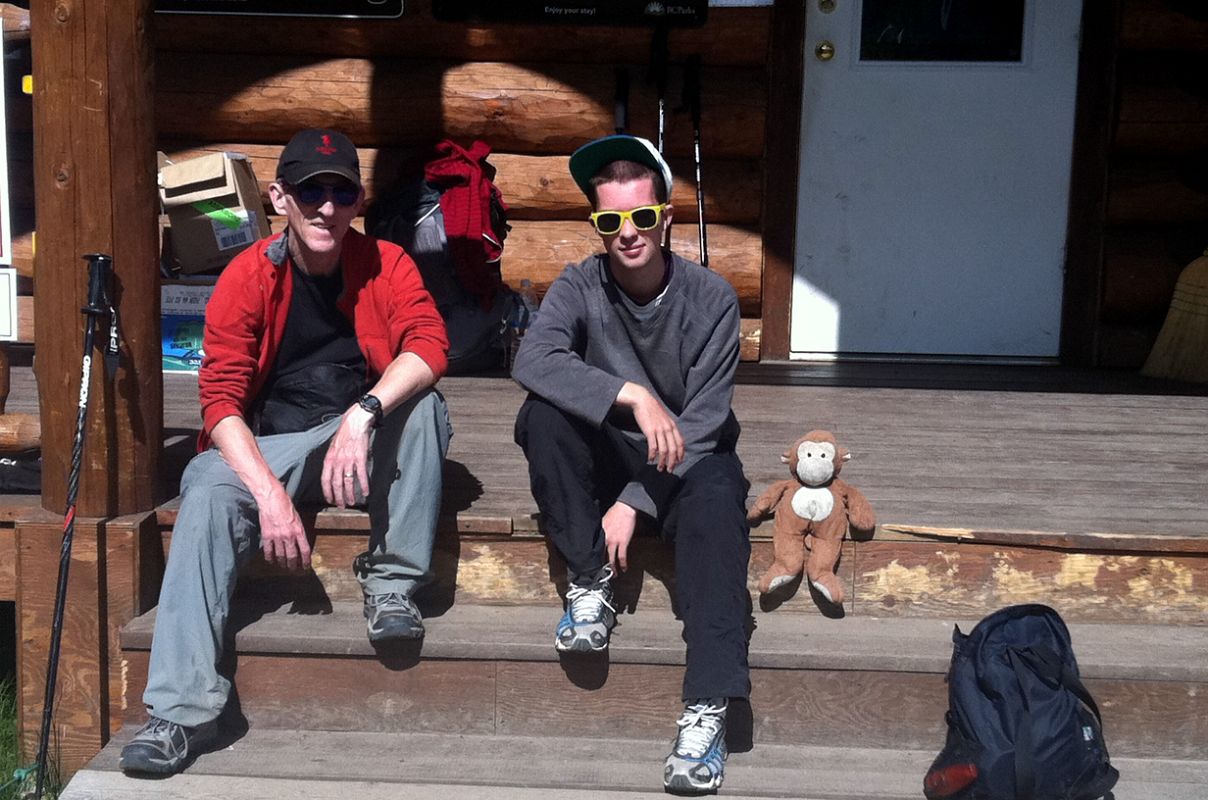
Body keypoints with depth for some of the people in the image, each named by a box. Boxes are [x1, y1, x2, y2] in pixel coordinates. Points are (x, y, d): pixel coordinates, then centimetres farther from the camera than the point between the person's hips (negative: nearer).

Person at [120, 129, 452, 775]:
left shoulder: (385, 264, -4)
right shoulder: (247, 278, -6)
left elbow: (428, 345, -19)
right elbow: (221, 399, -13)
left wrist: (363, 413, -37)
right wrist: (269, 491, -27)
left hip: (366, 440, 1)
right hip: (270, 445, 0)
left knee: (424, 404, -29)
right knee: (207, 496, -29)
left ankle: (392, 582, -17)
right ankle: (180, 712, -30)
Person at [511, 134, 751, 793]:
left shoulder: (710, 298, -8)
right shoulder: (580, 287, -7)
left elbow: (703, 420, -13)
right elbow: (533, 358, -28)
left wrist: (635, 500, -23)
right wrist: (633, 397, -39)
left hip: (688, 457, -1)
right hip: (606, 457, 1)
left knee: (716, 504, -35)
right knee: (542, 413, -28)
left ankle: (707, 708, -36)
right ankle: (590, 585, -17)